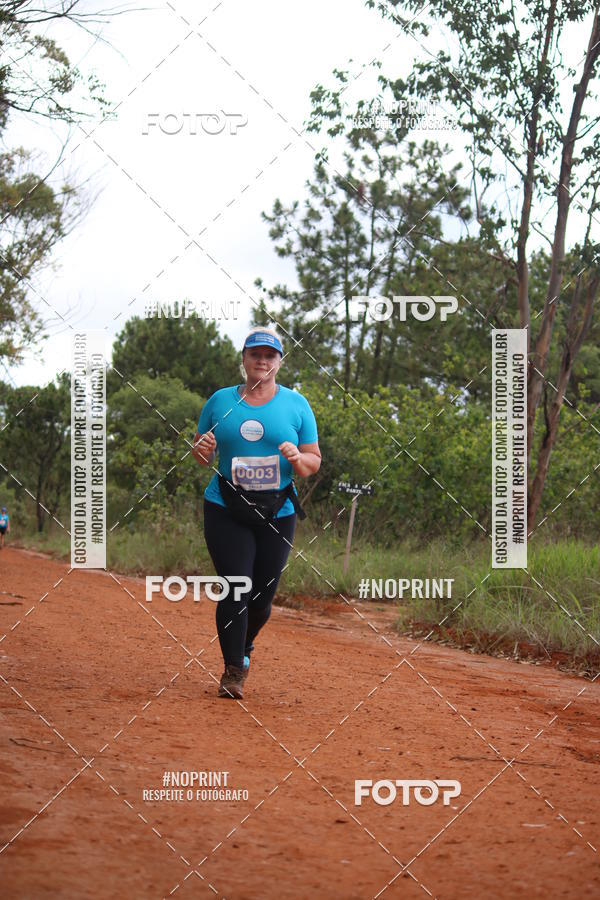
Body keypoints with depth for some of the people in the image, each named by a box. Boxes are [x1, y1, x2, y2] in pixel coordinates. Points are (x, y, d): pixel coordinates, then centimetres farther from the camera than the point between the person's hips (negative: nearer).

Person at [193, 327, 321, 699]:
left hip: (278, 513, 1)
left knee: (263, 596, 5)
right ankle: (233, 670, -3)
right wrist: (202, 450, -9)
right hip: (226, 511, -1)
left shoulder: (297, 405, 6)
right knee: (236, 588, -12)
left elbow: (314, 462, 6)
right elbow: (202, 455, 15)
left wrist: (297, 459, -16)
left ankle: (244, 649, 34)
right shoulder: (220, 401, 7)